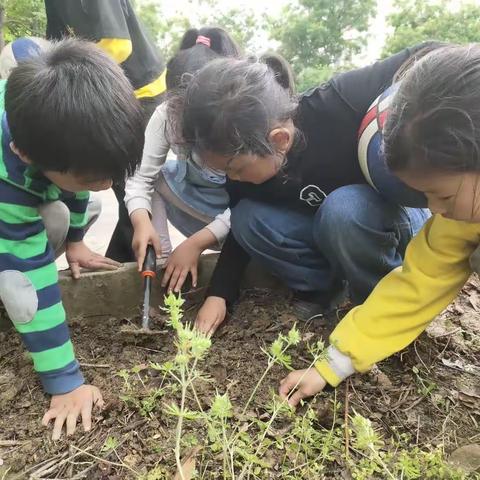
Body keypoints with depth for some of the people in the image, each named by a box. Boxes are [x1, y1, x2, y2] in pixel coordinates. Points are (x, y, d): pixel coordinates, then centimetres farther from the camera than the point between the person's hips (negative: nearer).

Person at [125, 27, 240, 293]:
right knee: (155, 176, -18)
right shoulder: (165, 115, -20)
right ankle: (161, 262, -9)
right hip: (191, 193, 4)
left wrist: (196, 242, -37)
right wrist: (141, 221, -42)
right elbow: (141, 176, -22)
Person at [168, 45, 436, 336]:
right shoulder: (247, 161, -16)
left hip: (399, 215, -4)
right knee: (247, 219, -18)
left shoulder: (342, 105, -34)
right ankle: (323, 288, 0)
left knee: (342, 210, -37)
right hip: (327, 230, 5)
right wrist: (219, 295, -7)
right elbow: (240, 229, -2)